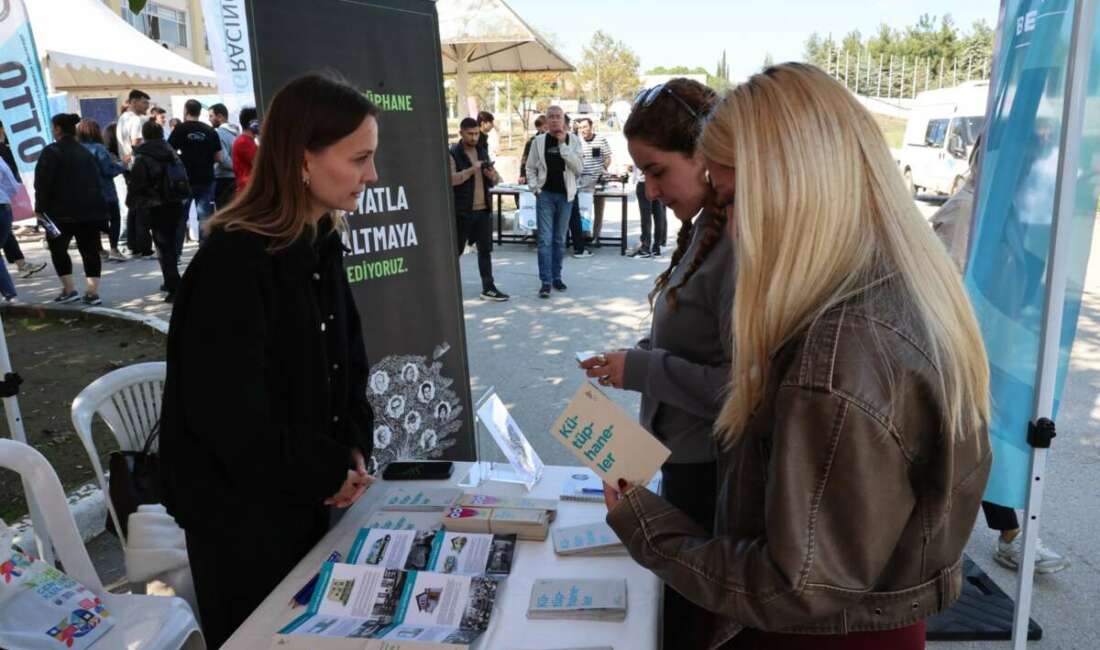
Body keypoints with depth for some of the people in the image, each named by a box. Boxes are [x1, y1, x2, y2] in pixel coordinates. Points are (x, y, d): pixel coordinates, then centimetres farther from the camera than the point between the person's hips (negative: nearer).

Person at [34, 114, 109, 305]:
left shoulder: (52, 152, -5)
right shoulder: (86, 153, 13)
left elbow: (43, 183, -10)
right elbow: (98, 181, 14)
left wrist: (40, 208, -5)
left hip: (63, 211, -5)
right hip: (91, 210, 5)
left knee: (58, 248, 11)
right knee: (90, 250, 5)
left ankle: (69, 289, 5)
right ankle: (93, 291, 0)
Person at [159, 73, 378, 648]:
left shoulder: (322, 243, 0)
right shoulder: (234, 262, -27)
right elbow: (232, 419, -28)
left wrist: (354, 452, -5)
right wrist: (330, 473, -16)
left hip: (304, 495, 8)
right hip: (240, 508, -8)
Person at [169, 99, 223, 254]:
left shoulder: (180, 130, -4)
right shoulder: (210, 131, 2)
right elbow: (218, 158, 1)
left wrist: (180, 159, 12)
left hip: (185, 180, -1)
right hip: (206, 180, 1)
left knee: (180, 217, 7)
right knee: (205, 217, 3)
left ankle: (175, 253, 11)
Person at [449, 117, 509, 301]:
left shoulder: (482, 152, 14)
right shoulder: (452, 154, -6)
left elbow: (494, 181, 16)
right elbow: (451, 179, -20)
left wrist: (493, 176, -7)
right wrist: (472, 170, -29)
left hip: (483, 209, 5)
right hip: (462, 210, -5)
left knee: (485, 250, 5)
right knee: (456, 249, 5)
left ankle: (488, 288, 9)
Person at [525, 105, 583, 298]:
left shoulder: (573, 141, 0)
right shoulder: (539, 141, 1)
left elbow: (579, 168, -10)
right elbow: (530, 168, 8)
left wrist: (563, 145, -14)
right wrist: (535, 189, -5)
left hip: (565, 195, 1)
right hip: (545, 195, -1)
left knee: (560, 239, 10)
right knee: (545, 239, -5)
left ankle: (556, 277, 21)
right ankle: (545, 281, -3)